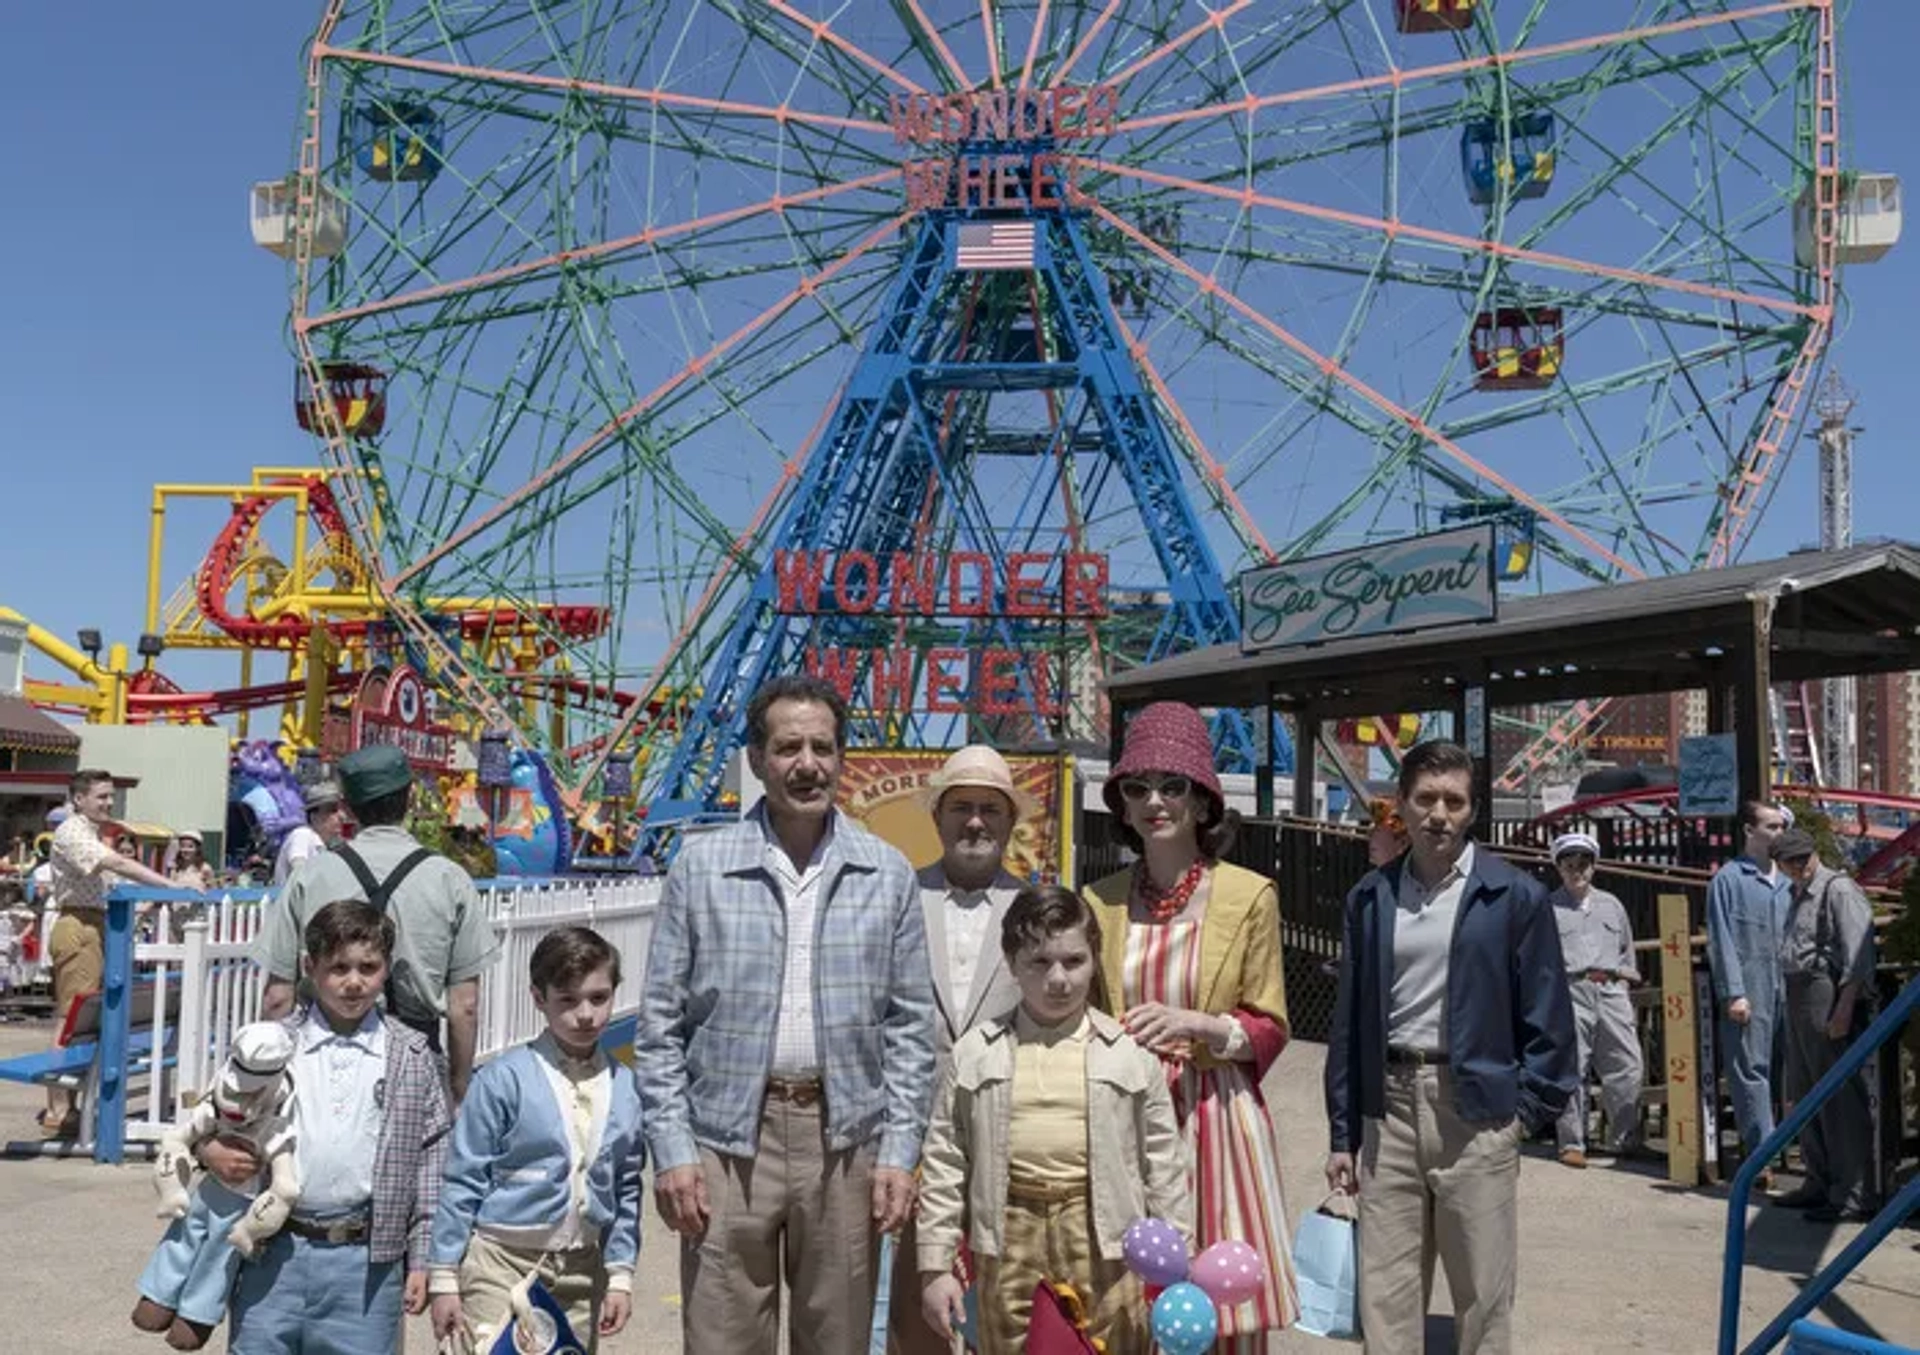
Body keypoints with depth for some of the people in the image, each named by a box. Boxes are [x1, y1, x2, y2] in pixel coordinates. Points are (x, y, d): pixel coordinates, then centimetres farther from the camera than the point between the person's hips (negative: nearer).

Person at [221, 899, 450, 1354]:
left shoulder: (413, 1058, 2)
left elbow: (431, 1159, 4)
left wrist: (423, 1258, 1)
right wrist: (211, 1150, -9)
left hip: (366, 1262, -1)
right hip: (273, 1255, 1)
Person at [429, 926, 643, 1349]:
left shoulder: (626, 1088, 2)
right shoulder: (504, 1079, -11)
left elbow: (626, 1189, 10)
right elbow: (463, 1180, -5)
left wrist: (620, 1274, 8)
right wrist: (444, 1276, -5)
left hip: (581, 1268, 4)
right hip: (503, 1263, -4)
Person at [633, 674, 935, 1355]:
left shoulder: (888, 874, 4)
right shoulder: (700, 866, 0)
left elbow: (911, 1025, 5)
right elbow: (660, 1023, 1)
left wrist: (900, 1151, 0)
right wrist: (672, 1149, -5)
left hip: (844, 1137, 1)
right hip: (727, 1141, -1)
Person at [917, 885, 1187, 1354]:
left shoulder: (1131, 1052, 0)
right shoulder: (975, 1053, 1)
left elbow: (1162, 1161, 4)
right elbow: (943, 1163, 4)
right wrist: (935, 1265, 2)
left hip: (1103, 1235, 0)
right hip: (1011, 1237, 1)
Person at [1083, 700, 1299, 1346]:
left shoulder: (1249, 895, -2)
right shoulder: (1100, 900, 6)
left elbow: (1269, 1028, -1)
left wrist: (1194, 1024, -17)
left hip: (1213, 1118, -2)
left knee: (1225, 1307, 0)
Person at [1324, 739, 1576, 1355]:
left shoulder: (1515, 896, -4)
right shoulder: (1370, 897, 6)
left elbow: (1546, 1016, -1)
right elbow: (1349, 1019, 9)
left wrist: (1528, 1108, -6)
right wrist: (1342, 1132, 8)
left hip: (1476, 1108, -3)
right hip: (1389, 1104, 3)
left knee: (1483, 1293, 7)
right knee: (1384, 1291, 8)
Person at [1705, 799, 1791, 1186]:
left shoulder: (1785, 882, 15)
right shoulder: (1729, 879, -2)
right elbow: (1721, 940, -6)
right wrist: (1733, 993, -12)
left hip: (1784, 990, 6)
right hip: (1748, 991, -6)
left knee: (1779, 1068, 7)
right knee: (1751, 1070, -5)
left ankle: (1761, 1146, 16)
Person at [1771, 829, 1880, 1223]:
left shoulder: (1838, 890, -9)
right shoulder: (1797, 896, 19)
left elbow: (1857, 954, -16)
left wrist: (1845, 1008, -22)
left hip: (1829, 995, -10)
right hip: (1798, 997, 10)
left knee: (1840, 1097, -8)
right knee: (1804, 1097, 15)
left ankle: (1853, 1196, -5)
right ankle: (1820, 1183, 25)